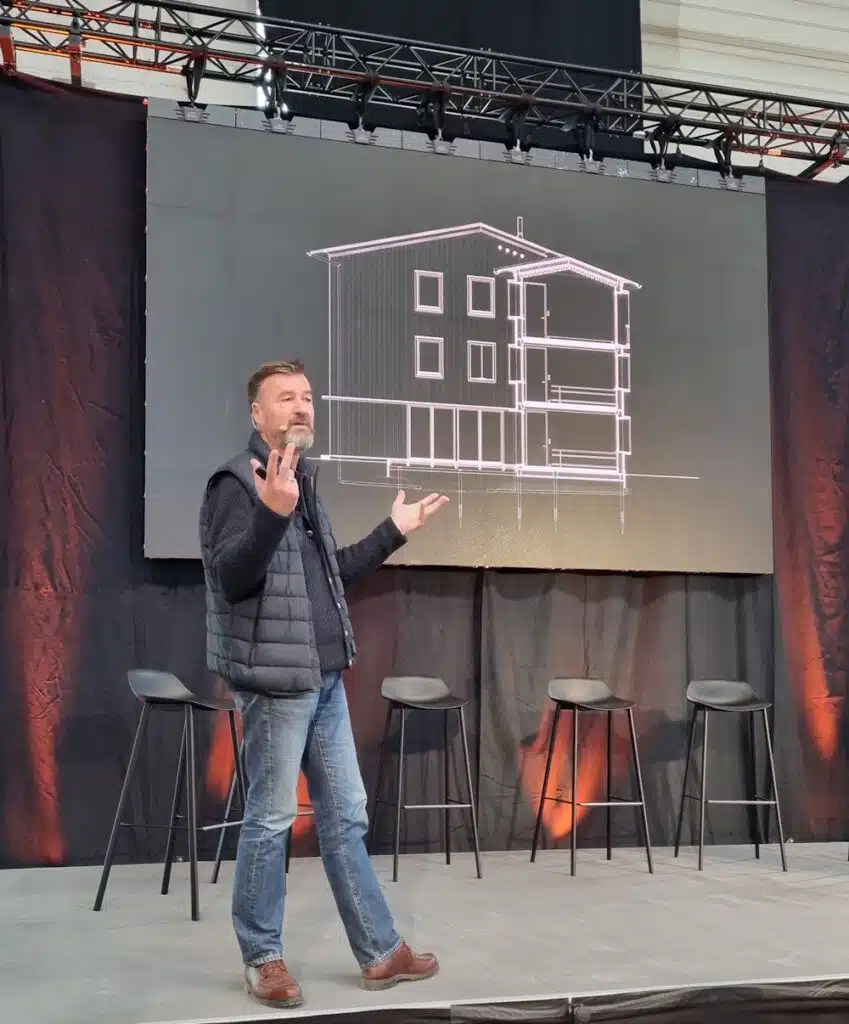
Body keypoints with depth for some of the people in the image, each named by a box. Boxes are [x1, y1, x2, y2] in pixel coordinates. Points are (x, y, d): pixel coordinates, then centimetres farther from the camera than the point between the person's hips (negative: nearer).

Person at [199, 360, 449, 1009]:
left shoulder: (304, 482, 16)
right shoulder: (238, 482, -10)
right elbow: (231, 579, -22)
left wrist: (394, 532, 25)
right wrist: (272, 512, -35)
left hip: (325, 680, 8)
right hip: (276, 681, -8)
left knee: (346, 816, 12)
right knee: (271, 821, 2)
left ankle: (380, 951, 22)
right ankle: (263, 959, 18)